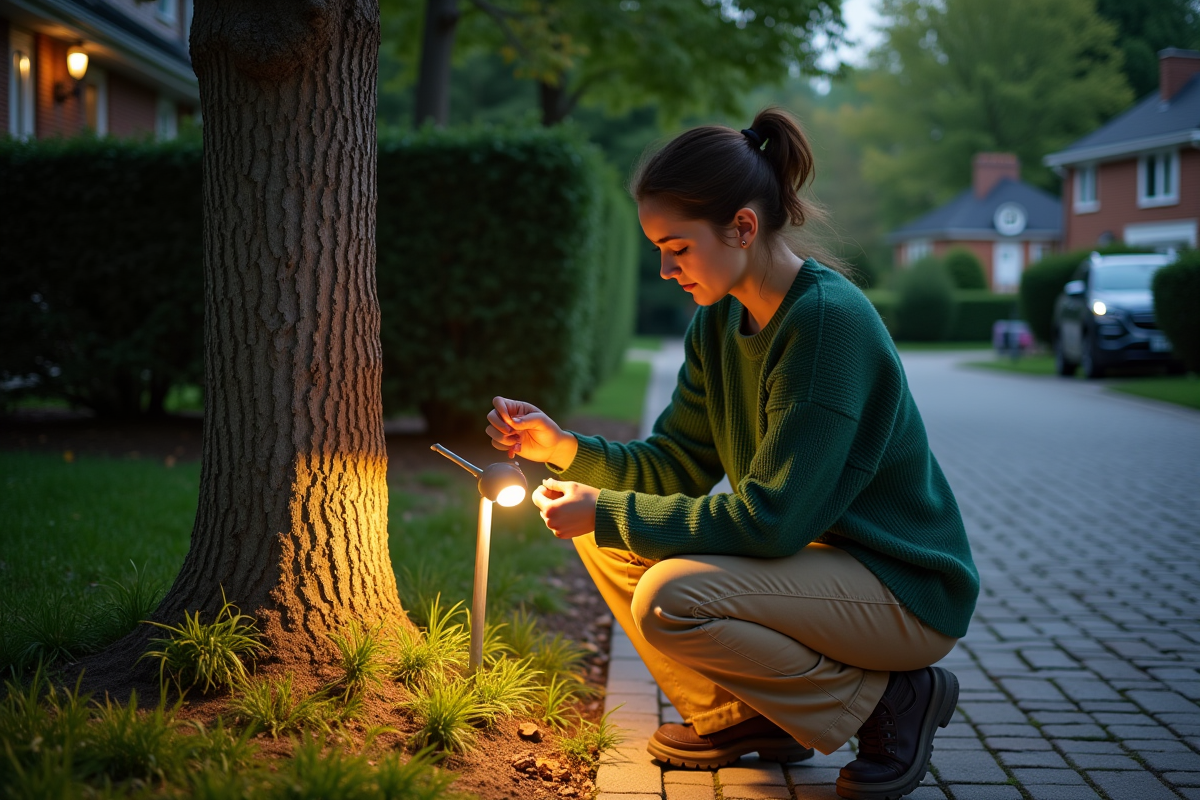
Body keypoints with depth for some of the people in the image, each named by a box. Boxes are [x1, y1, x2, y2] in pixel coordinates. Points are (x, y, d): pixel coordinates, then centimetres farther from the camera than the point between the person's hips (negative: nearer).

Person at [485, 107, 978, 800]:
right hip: (809, 553, 8)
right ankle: (740, 716, 12)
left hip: (907, 589, -8)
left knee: (671, 598, -28)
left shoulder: (828, 320, -25)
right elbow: (675, 463, 5)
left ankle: (889, 703, -7)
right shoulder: (720, 321, 1)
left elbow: (771, 518, -28)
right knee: (609, 540, 0)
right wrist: (566, 448, -11)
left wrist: (610, 513, -23)